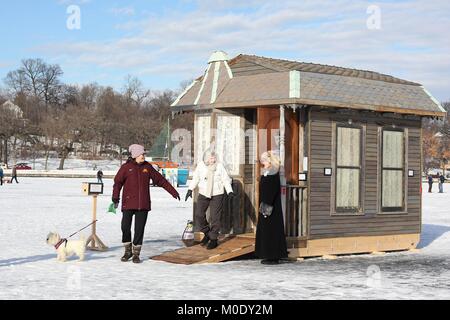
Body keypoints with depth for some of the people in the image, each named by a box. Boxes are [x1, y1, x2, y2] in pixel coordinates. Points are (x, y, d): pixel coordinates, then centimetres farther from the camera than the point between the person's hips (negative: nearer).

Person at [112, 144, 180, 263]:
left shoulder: (147, 167, 9)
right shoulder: (126, 167, 0)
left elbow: (160, 180, 14)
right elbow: (118, 182, -5)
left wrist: (173, 191, 14)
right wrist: (115, 197, -17)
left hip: (143, 204, 2)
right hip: (128, 203, -2)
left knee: (139, 229, 1)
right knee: (125, 227, -3)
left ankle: (136, 253, 12)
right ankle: (128, 251, 17)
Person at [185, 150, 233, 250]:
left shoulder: (220, 166, -7)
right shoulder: (200, 166, -1)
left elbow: (226, 180, -6)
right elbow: (195, 179, 8)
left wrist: (229, 192, -17)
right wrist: (190, 189, 0)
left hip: (217, 195, -3)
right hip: (203, 194, 3)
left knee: (215, 217, -1)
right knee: (198, 214, -1)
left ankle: (213, 239, 11)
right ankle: (207, 233, 22)